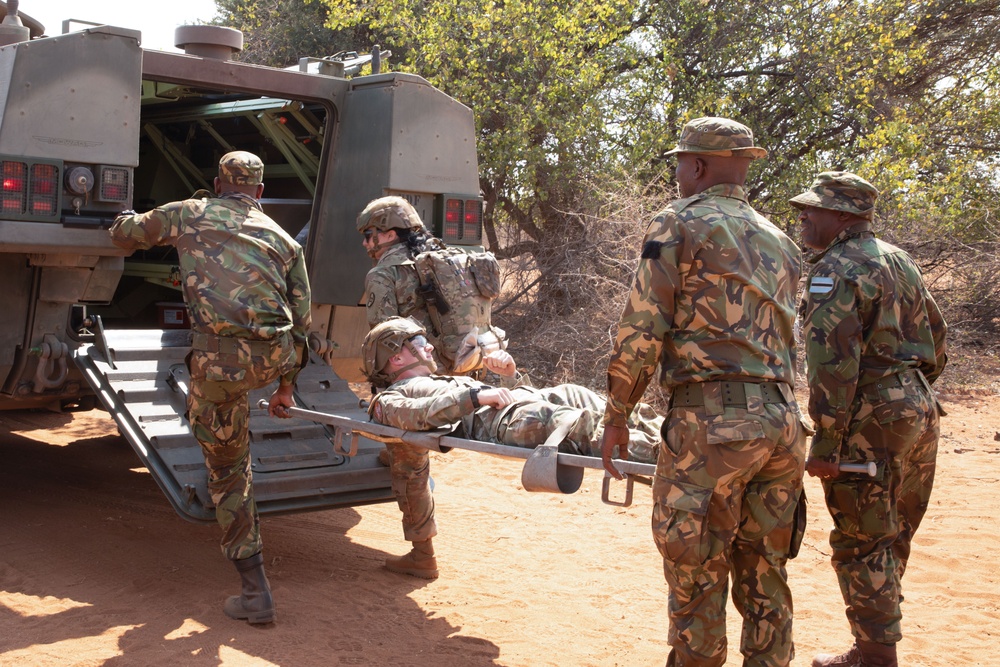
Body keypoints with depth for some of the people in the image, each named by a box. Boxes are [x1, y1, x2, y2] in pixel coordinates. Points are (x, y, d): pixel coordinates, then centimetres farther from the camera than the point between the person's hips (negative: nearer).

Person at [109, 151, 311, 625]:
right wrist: (286, 384, 30)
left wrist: (134, 220, 56)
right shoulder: (283, 239, 21)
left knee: (227, 469, 10)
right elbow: (300, 320, 20)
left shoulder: (190, 213, 16)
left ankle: (256, 593, 12)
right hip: (274, 354, 3)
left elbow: (123, 233, 31)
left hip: (222, 358, -3)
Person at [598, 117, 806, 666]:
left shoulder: (678, 224, -1)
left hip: (711, 419, -7)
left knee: (698, 578, 2)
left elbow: (642, 329, -7)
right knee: (764, 575, 13)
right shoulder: (778, 241, 20)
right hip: (781, 421, 7)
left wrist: (616, 417, 0)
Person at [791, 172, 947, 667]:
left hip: (872, 419, -9)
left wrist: (825, 443, -20)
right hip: (919, 407, 10)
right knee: (891, 537, 17)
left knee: (861, 543, -1)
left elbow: (833, 362, -21)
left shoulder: (835, 270, -13)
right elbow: (935, 333, 21)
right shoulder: (899, 261, 15)